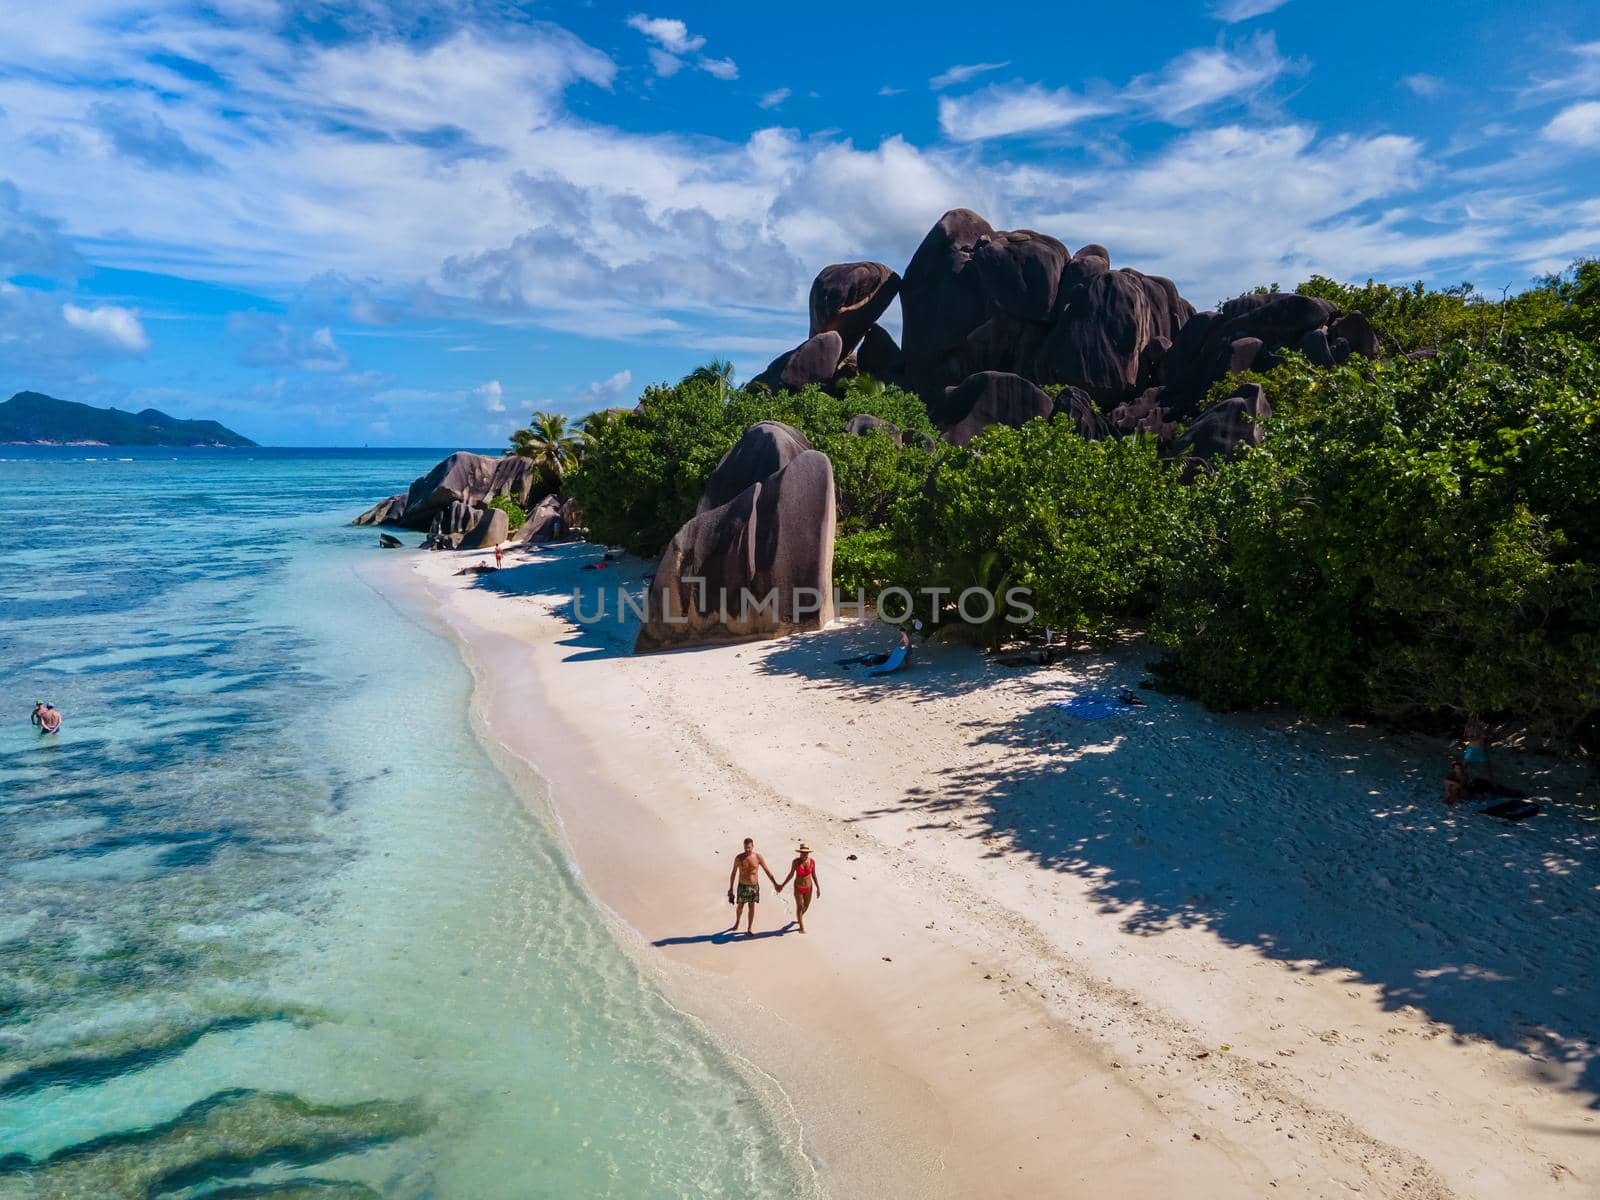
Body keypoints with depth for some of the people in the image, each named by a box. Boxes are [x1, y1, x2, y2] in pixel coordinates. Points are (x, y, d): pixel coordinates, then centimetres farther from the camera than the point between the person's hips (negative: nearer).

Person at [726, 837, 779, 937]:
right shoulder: (739, 858, -11)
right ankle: (737, 922, 40)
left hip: (754, 886, 0)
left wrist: (775, 884, -5)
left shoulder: (758, 857, -10)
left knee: (752, 907, 5)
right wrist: (731, 888, 1)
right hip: (742, 886, 0)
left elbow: (767, 871, -3)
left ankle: (749, 929, 16)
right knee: (740, 906, 11)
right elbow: (733, 873, -1)